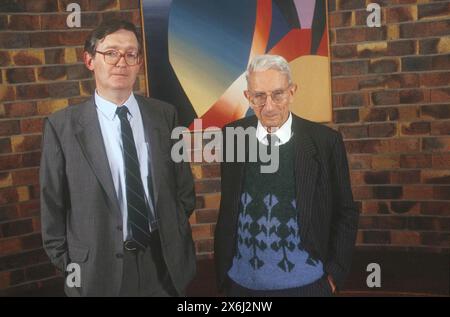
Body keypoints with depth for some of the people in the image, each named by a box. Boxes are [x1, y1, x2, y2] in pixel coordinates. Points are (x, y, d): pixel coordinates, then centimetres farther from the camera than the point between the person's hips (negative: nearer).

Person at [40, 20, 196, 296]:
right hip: (99, 267, -2)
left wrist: (175, 237, 1)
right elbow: (52, 203, -2)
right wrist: (67, 262, -1)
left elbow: (184, 186, 5)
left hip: (164, 259, 2)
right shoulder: (63, 126, -8)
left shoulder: (165, 114, -3)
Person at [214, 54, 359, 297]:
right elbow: (228, 208, 4)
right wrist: (223, 271, 5)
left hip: (305, 283, -1)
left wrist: (335, 272, -3)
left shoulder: (325, 141, -9)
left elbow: (345, 212, 0)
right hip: (243, 282, 2)